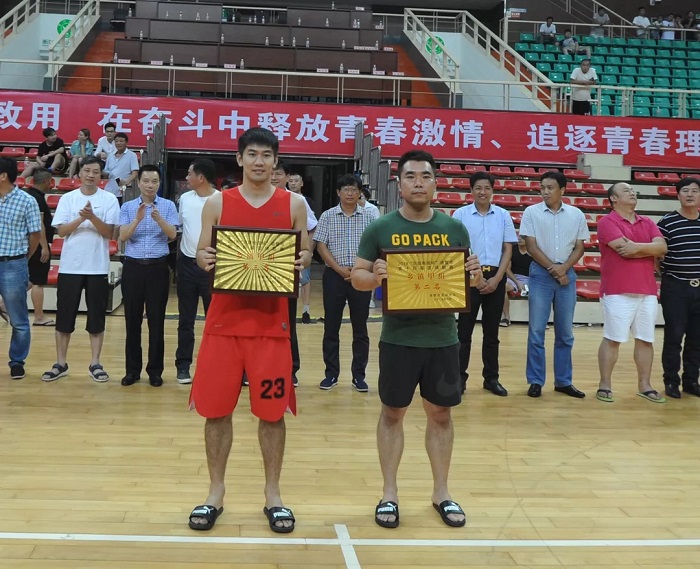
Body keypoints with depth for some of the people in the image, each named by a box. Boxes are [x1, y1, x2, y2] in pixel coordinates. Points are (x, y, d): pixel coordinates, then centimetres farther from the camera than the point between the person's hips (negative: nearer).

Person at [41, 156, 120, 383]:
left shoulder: (109, 199, 0)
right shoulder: (67, 198, 3)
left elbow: (109, 232, -6)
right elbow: (61, 230, -3)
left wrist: (92, 217, -21)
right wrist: (81, 218, -18)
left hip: (98, 267, -1)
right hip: (70, 266, 1)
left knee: (96, 317, 4)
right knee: (64, 316, 5)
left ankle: (95, 364, 13)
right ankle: (60, 364, 15)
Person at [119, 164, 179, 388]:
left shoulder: (168, 206, 2)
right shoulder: (127, 207, 5)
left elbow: (172, 235, -10)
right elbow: (123, 236, -7)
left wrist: (159, 219, -28)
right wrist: (137, 219, -23)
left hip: (158, 267, -1)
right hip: (133, 266, 1)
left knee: (157, 320, 2)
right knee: (132, 320, 5)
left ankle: (155, 370, 11)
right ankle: (132, 369, 15)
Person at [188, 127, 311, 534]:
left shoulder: (294, 203, 4)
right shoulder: (217, 203, 5)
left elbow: (305, 254, 8)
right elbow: (203, 253, 7)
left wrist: (301, 261, -14)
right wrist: (205, 259, -16)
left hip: (272, 322, 0)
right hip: (225, 320, 1)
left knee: (272, 412, 5)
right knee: (216, 409, 5)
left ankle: (273, 495, 20)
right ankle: (216, 493, 21)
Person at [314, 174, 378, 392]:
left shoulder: (369, 217, 3)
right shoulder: (328, 216, 2)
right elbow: (321, 246, -1)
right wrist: (340, 269, -10)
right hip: (334, 275, 0)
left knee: (360, 328, 5)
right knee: (331, 327, 4)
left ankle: (359, 375, 13)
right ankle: (331, 374, 14)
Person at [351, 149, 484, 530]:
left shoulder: (454, 228, 5)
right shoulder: (380, 228, -1)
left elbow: (466, 278, 11)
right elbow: (357, 276, 1)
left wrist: (476, 276, -12)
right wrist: (375, 276, -21)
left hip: (443, 338, 2)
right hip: (398, 338, -2)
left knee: (440, 414, 11)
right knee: (392, 413, 8)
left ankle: (441, 493, 25)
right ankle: (389, 494, 20)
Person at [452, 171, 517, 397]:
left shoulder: (503, 215, 5)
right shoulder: (461, 214, -2)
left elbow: (507, 249, 5)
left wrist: (496, 278, -5)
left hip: (495, 277, 2)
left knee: (491, 331, 9)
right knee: (464, 330, 0)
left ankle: (491, 378, 17)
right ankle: (459, 377, 7)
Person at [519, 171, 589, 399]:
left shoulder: (576, 215, 5)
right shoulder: (532, 212, -1)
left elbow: (579, 248, 6)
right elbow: (531, 246, -4)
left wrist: (564, 268, -10)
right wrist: (552, 269, -10)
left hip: (567, 274, 2)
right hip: (541, 274, -2)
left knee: (565, 332, 7)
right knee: (536, 331, -1)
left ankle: (563, 381, 16)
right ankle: (536, 380, 7)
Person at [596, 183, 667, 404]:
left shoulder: (648, 223, 16)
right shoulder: (607, 222, -4)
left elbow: (662, 247, 1)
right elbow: (624, 250, -17)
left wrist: (637, 247, -12)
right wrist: (649, 250, -3)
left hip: (647, 291, 6)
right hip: (618, 292, -6)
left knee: (646, 340, 8)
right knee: (612, 339, -2)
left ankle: (645, 385, 16)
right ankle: (605, 385, 6)